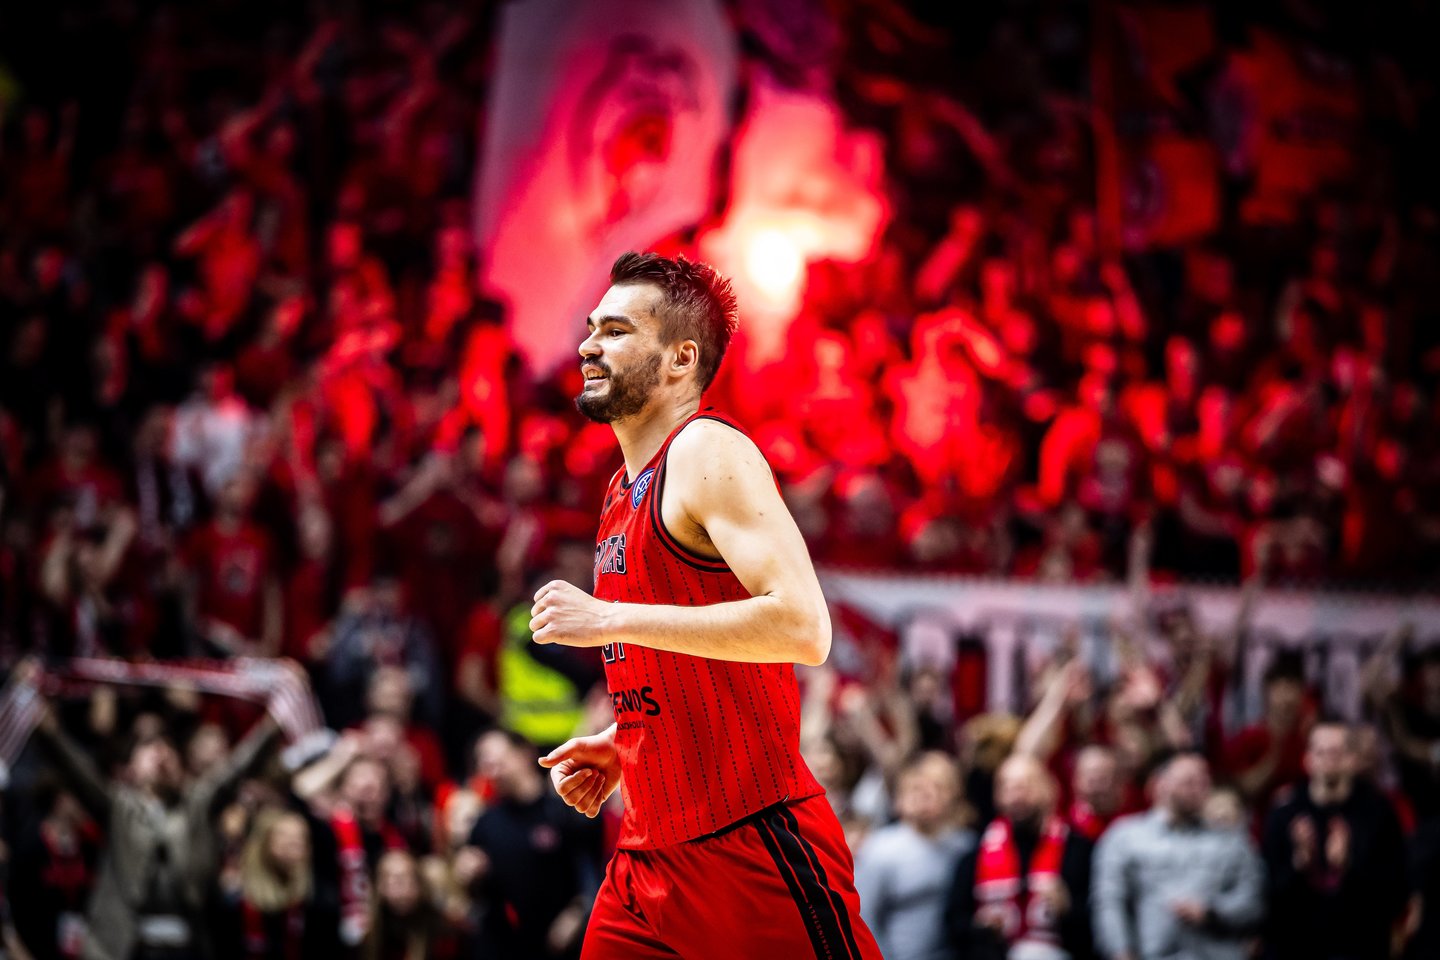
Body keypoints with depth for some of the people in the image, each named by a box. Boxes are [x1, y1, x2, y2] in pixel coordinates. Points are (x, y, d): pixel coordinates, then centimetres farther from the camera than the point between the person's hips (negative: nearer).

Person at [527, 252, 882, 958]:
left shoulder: (708, 452, -10)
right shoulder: (628, 488, 18)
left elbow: (802, 628, -24)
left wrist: (610, 619, -21)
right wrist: (620, 744, 12)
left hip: (753, 847, -9)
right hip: (652, 853, 9)